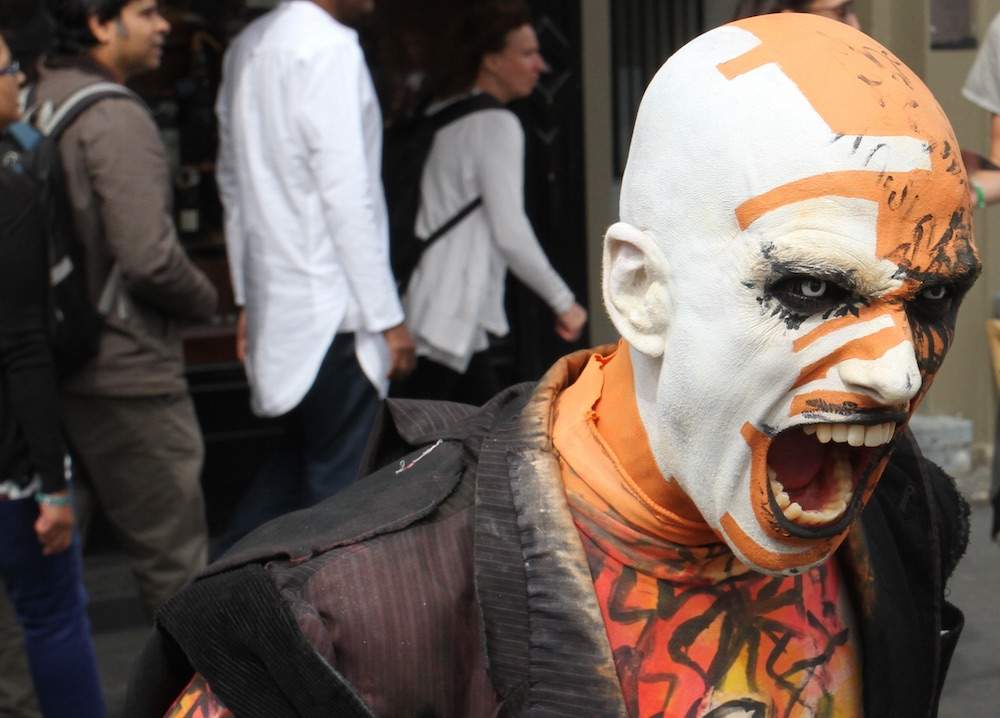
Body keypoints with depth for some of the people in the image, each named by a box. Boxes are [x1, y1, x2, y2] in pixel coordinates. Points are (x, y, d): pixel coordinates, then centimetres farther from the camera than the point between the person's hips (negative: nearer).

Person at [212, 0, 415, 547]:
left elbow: (233, 180, 17)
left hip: (275, 297, 8)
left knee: (300, 455, 19)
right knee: (333, 475, 2)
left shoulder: (248, 46, 12)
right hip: (333, 303, -8)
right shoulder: (329, 48, -15)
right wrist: (387, 316, -14)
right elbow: (346, 194, -19)